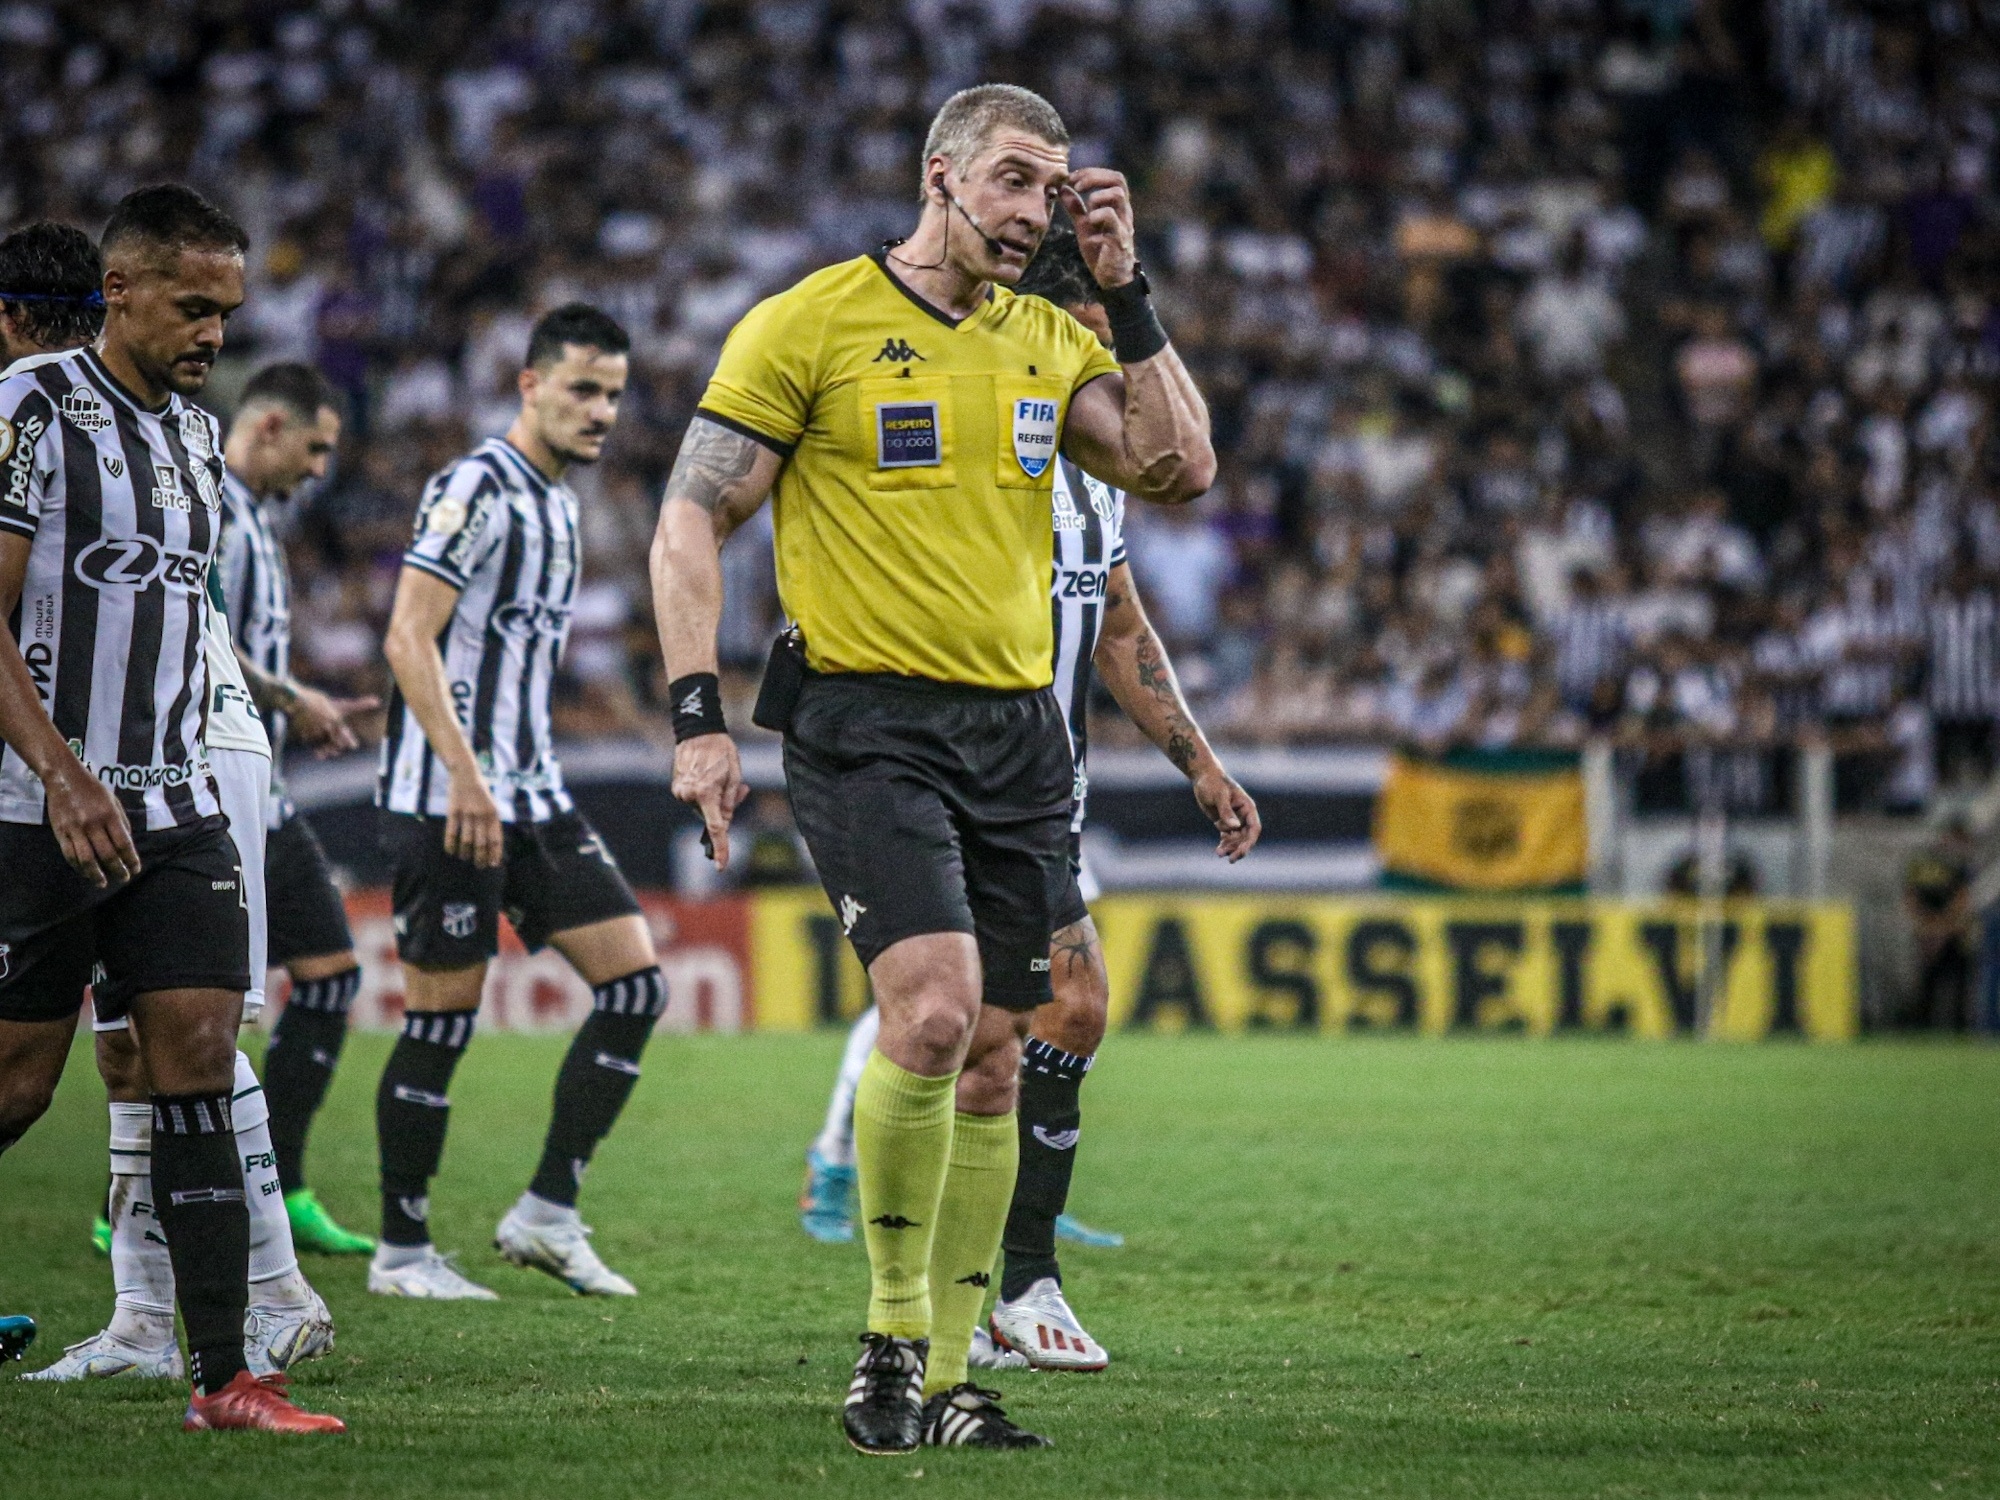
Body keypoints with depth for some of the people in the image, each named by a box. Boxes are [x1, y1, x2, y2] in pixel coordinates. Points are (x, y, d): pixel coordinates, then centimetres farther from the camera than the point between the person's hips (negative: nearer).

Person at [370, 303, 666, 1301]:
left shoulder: (559, 504, 17)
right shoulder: (477, 487, -10)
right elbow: (408, 639, -18)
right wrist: (464, 773, -25)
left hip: (531, 797, 9)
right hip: (447, 797, -9)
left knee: (634, 981, -1)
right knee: (443, 1020, -4)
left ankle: (548, 1212, 2)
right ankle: (402, 1250, 7)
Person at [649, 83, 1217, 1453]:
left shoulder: (1051, 341, 12)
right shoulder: (811, 323, -3)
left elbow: (1180, 470, 3)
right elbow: (692, 522, -3)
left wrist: (1127, 292, 1)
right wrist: (697, 716, -12)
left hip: (1018, 730, 6)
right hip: (866, 723, -6)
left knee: (992, 1059, 5)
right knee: (934, 1008, -22)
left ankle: (944, 1381, 13)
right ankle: (891, 1338, -7)